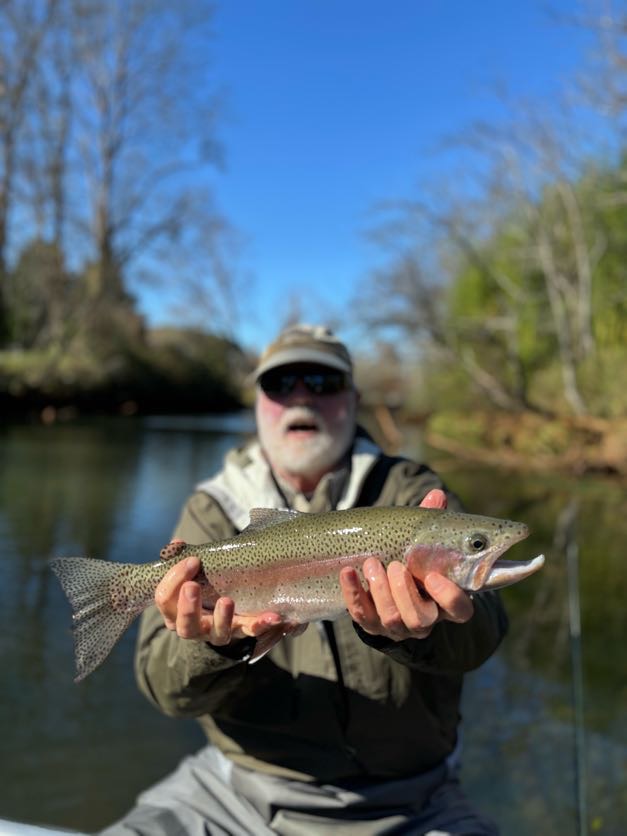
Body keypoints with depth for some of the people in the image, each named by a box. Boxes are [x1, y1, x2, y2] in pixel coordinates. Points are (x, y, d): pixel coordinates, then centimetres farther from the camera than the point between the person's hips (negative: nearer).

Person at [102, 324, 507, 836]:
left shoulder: (409, 492, -4)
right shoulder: (213, 510, 0)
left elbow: (478, 634, -19)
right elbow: (163, 682, -7)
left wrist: (420, 627, -40)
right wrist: (219, 641, -28)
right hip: (241, 789, 1)